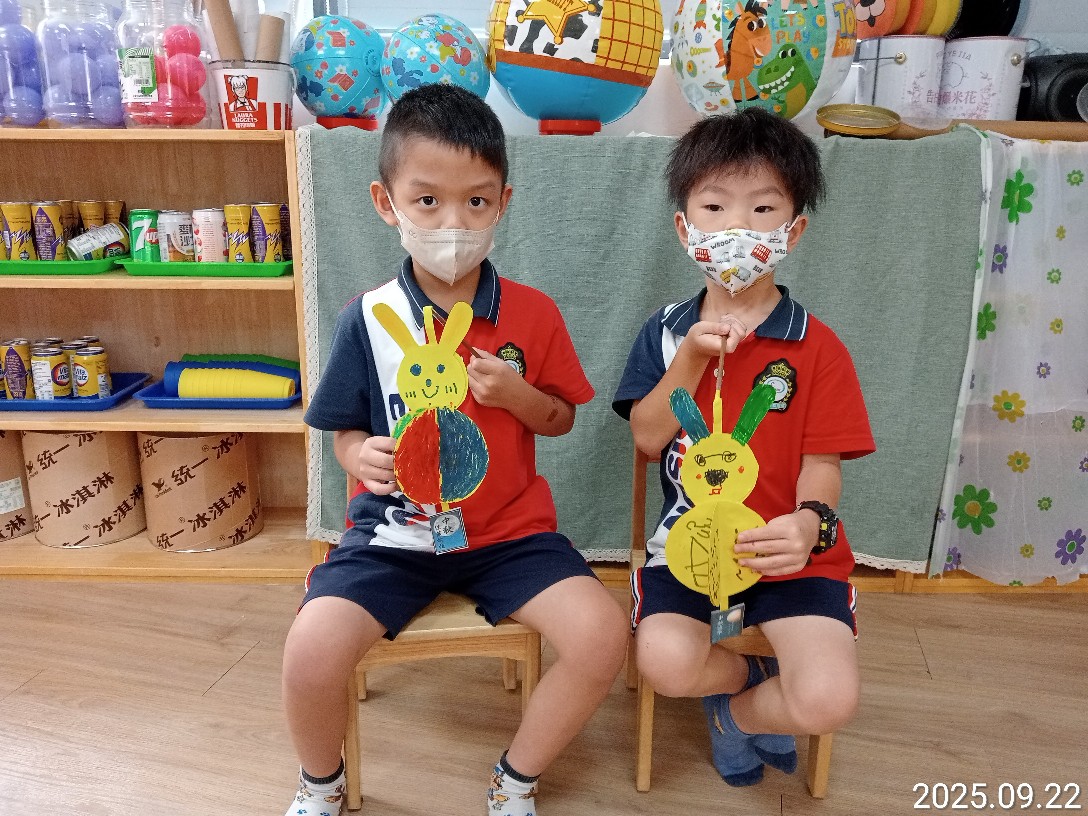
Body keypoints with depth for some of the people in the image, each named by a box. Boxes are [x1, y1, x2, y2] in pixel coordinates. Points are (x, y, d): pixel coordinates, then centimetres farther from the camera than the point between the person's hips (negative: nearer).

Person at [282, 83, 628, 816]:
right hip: (396, 527, 0)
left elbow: (561, 419, 7)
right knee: (313, 648, -22)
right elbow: (346, 431, 4)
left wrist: (517, 394, -14)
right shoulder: (368, 319, -5)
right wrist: (362, 457, -20)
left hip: (510, 528, 1)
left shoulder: (533, 315, -3)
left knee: (602, 635, -20)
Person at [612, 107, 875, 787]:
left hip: (788, 547, -1)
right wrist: (690, 358, -16)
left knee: (829, 701, -23)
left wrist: (808, 522, -28)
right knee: (666, 662, -27)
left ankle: (738, 709, 16)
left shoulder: (817, 348, -2)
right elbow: (647, 437, -3)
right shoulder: (666, 333, 5)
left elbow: (822, 463, -6)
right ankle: (758, 678, 11)